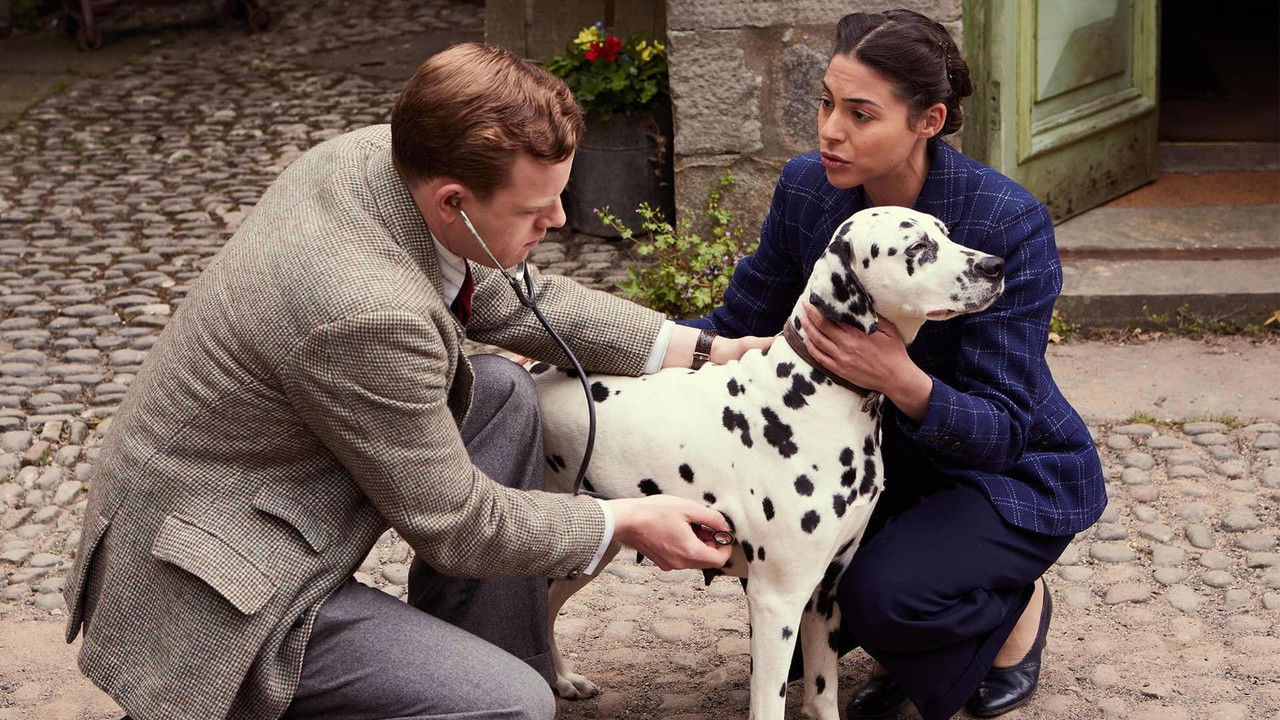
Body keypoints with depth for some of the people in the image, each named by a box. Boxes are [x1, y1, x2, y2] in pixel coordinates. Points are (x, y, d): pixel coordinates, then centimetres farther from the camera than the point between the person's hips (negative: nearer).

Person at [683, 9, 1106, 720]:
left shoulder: (1009, 223, -28)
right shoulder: (806, 189, -12)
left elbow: (1004, 429, -27)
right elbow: (737, 329, -2)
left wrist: (903, 382, -47)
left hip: (1013, 470, -5)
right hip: (887, 449, 6)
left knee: (885, 593, -31)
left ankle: (1017, 608, 5)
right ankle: (903, 648, 10)